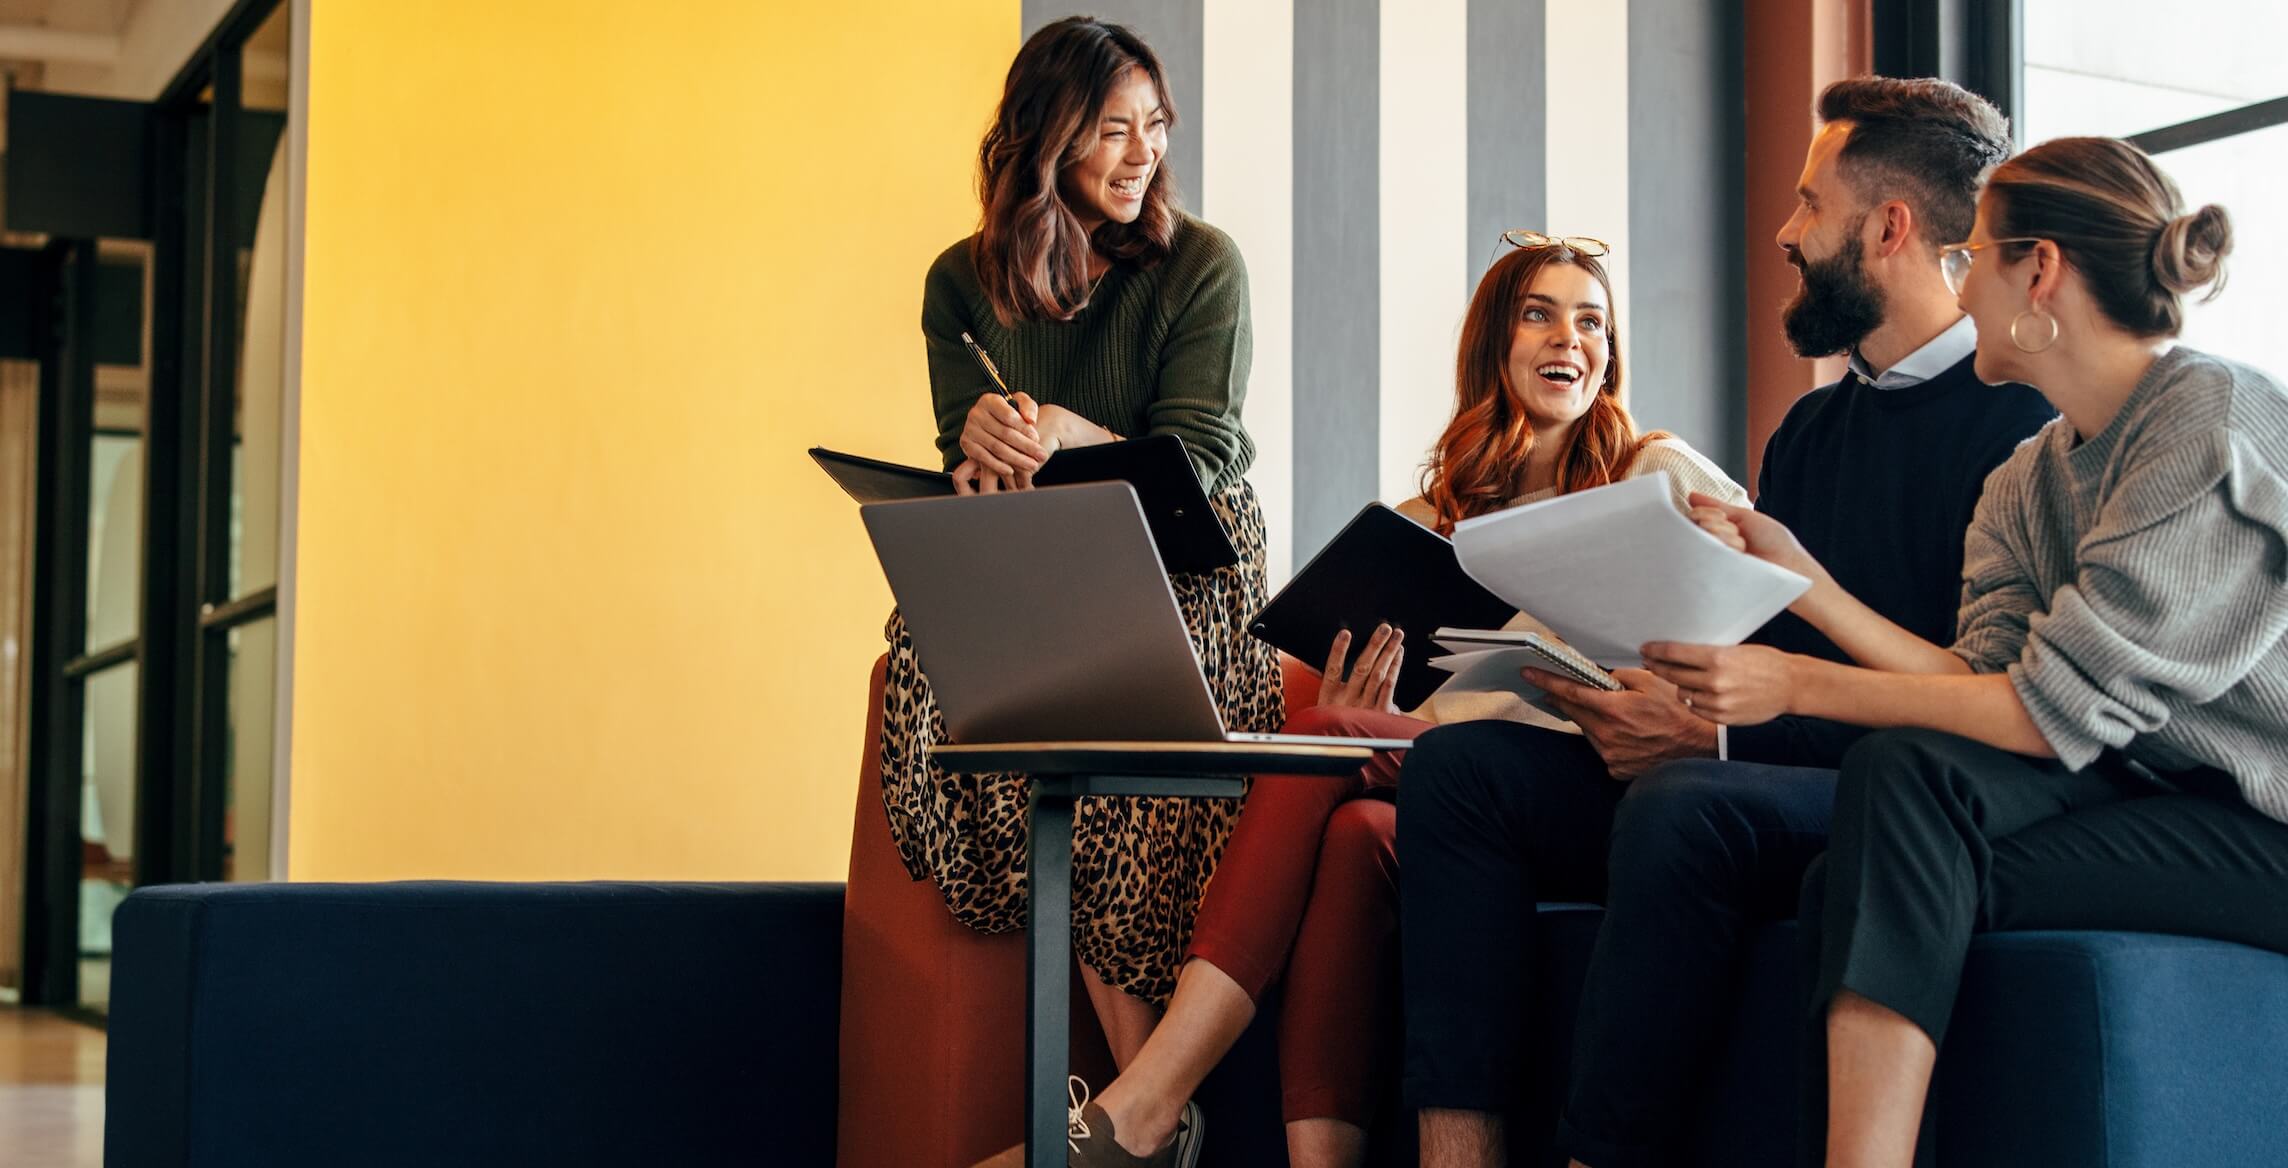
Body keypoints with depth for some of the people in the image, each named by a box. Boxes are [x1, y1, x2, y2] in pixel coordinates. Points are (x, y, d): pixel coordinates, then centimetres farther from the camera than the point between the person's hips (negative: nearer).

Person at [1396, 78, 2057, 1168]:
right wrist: (1641, 704, -4)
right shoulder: (1809, 431, 21)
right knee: (1460, 765, -11)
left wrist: (1716, 734, -18)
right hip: (1774, 773, 8)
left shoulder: (2018, 417, -8)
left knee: (1685, 808, -38)